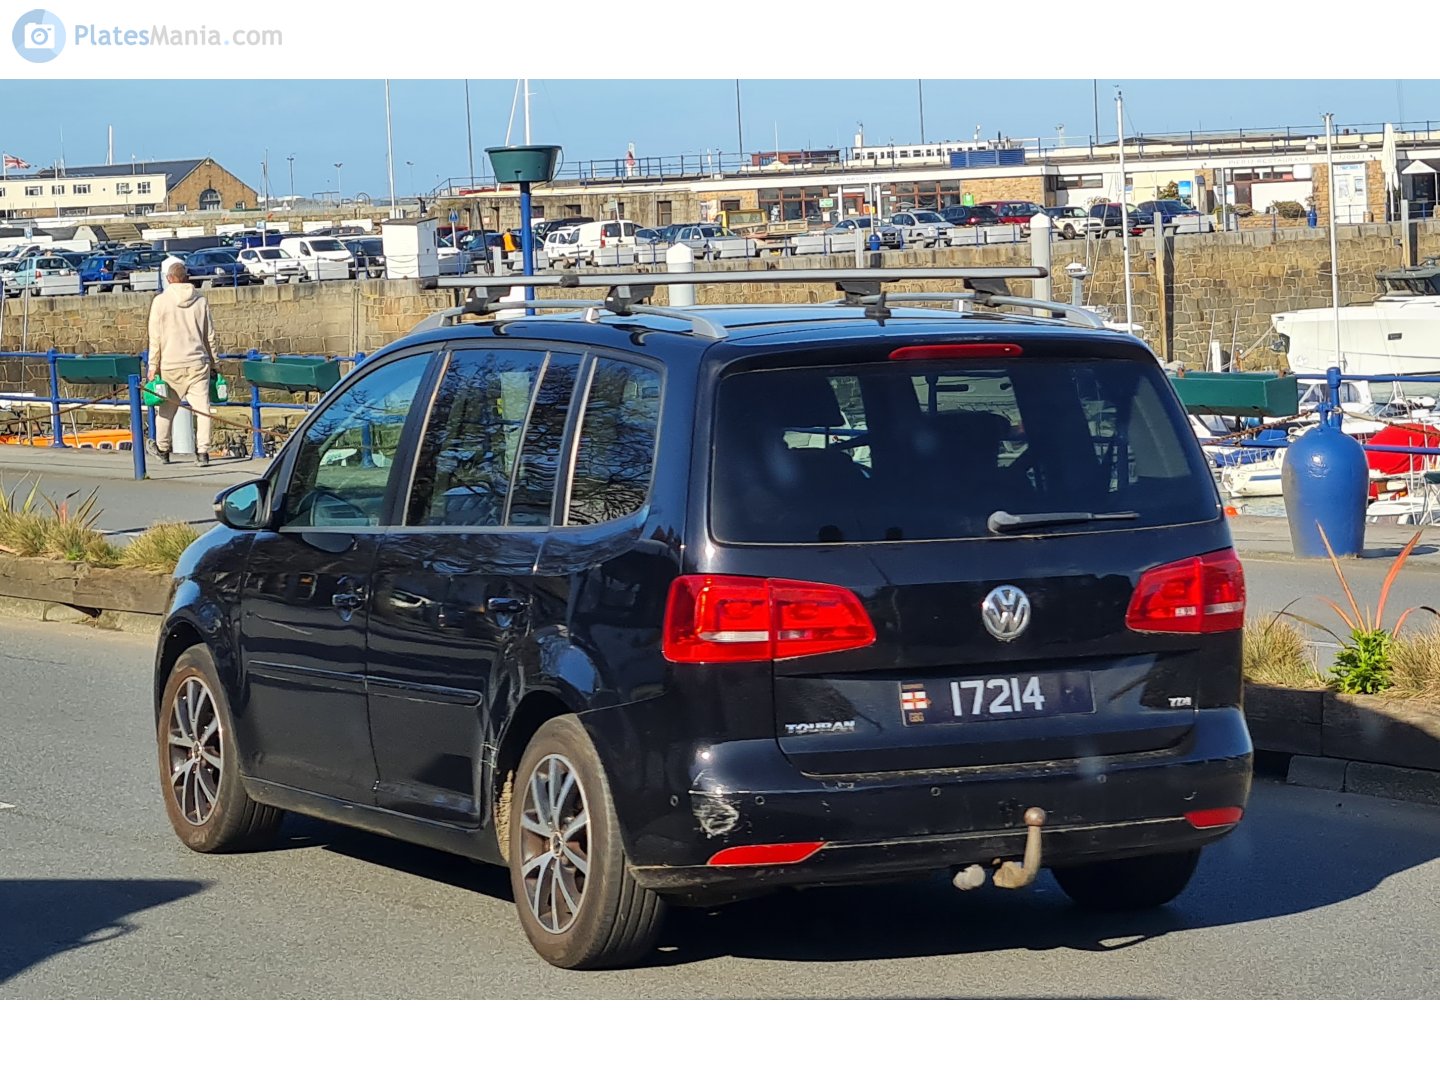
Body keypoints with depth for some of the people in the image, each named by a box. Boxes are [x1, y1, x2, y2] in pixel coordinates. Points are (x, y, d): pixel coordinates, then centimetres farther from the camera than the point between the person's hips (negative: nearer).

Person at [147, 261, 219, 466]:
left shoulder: (160, 301, -3)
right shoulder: (201, 301, 4)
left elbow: (155, 338, -2)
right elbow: (210, 336, 9)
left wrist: (153, 366, 3)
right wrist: (213, 362, 18)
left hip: (171, 365, -1)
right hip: (198, 363, 1)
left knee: (166, 408, 12)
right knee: (202, 407, -1)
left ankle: (162, 449, 22)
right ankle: (203, 450, -9)